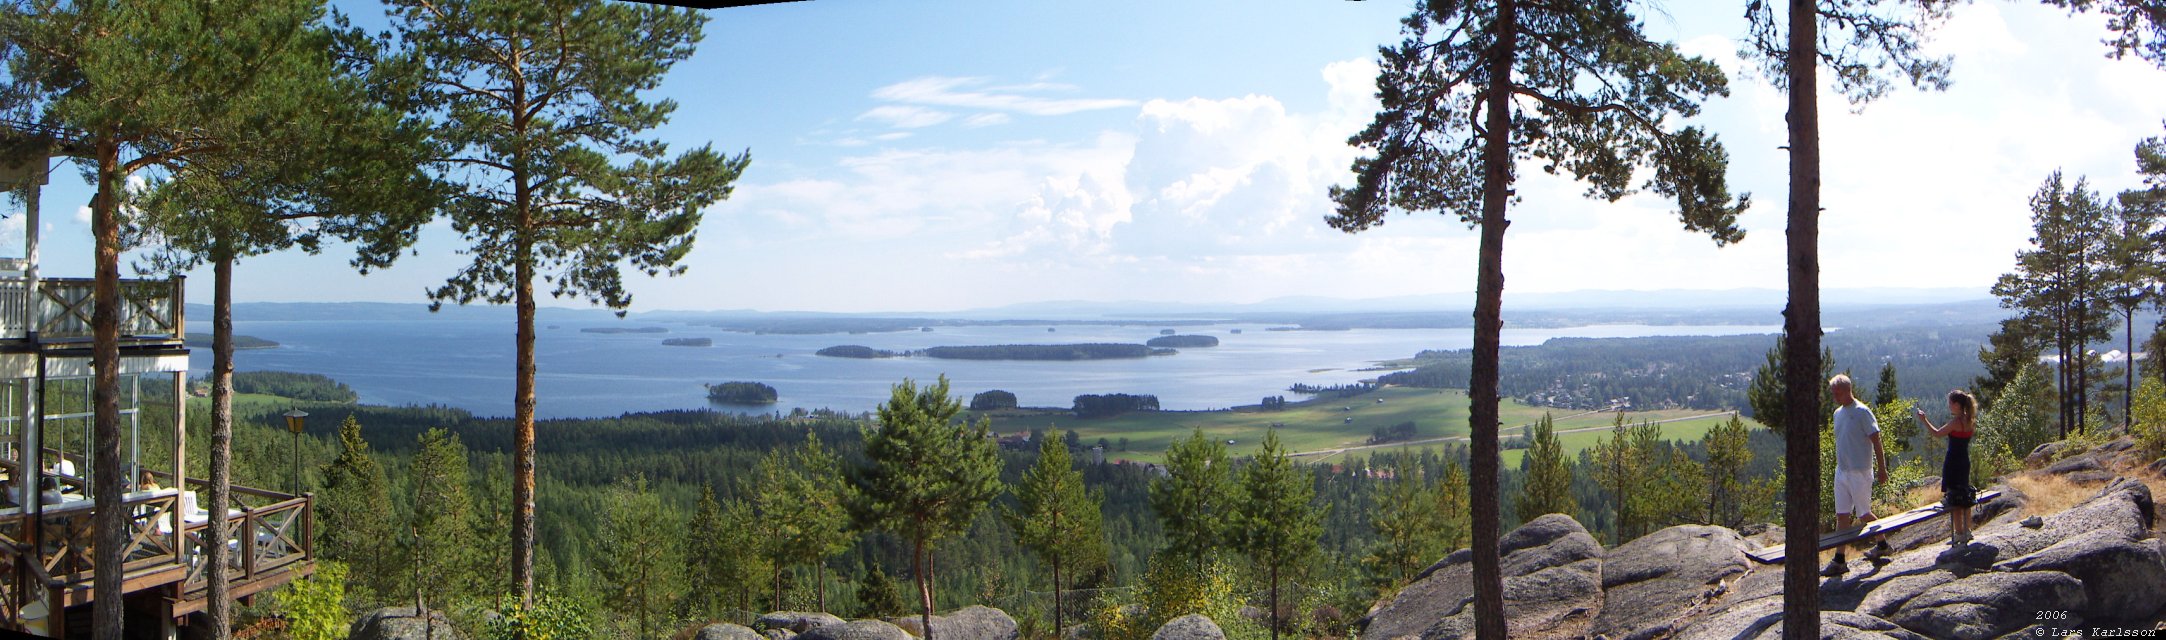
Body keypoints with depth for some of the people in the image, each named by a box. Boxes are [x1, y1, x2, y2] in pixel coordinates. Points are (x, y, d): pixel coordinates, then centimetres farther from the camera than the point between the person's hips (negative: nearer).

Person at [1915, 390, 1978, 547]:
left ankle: (1959, 533, 1)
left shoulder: (1956, 421, -18)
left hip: (1953, 463, -9)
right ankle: (1966, 531, 25)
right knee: (1964, 497, 17)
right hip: (1964, 462, 9)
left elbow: (1937, 433, -11)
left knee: (1953, 499, -2)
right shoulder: (1969, 421, 6)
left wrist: (1924, 420, -1)